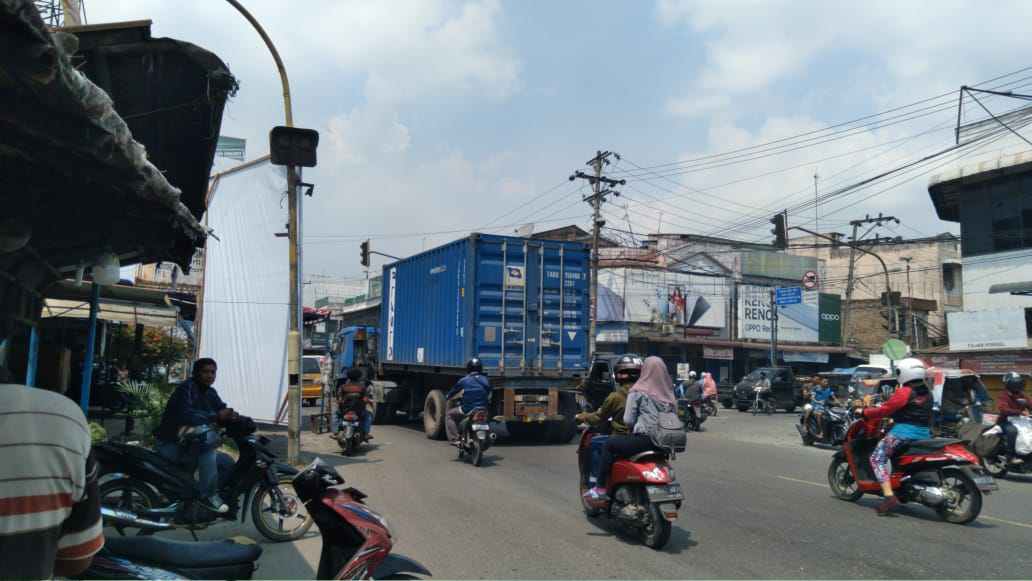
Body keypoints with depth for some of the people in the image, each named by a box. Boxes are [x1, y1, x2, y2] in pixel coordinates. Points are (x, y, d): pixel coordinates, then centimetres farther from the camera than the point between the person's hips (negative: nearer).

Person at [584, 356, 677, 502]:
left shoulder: (638, 392, -4)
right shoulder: (669, 393, 11)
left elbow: (628, 420, -7)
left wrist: (632, 429, 13)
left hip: (645, 439, -7)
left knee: (609, 444, 9)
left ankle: (601, 488, 3)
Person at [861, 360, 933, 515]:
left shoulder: (904, 392, -11)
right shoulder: (927, 392, 14)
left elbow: (886, 409, -11)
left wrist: (865, 412, 1)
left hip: (904, 432, -9)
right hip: (924, 433, 9)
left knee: (877, 458, -7)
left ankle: (889, 496, -24)